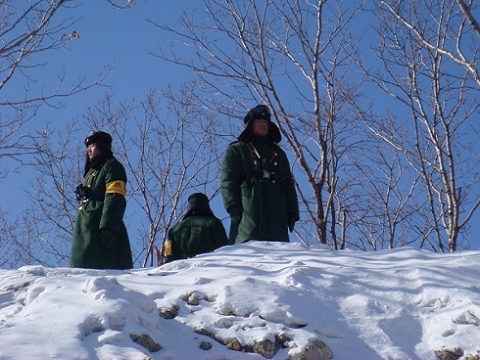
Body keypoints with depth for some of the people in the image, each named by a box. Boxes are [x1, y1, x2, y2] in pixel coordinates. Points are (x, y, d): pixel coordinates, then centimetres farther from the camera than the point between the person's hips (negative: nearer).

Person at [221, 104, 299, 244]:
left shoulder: (278, 153, 30)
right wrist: (233, 207, -10)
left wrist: (292, 212, 10)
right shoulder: (236, 150, 18)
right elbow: (227, 180, 5)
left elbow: (288, 183, 23)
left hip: (277, 213, 4)